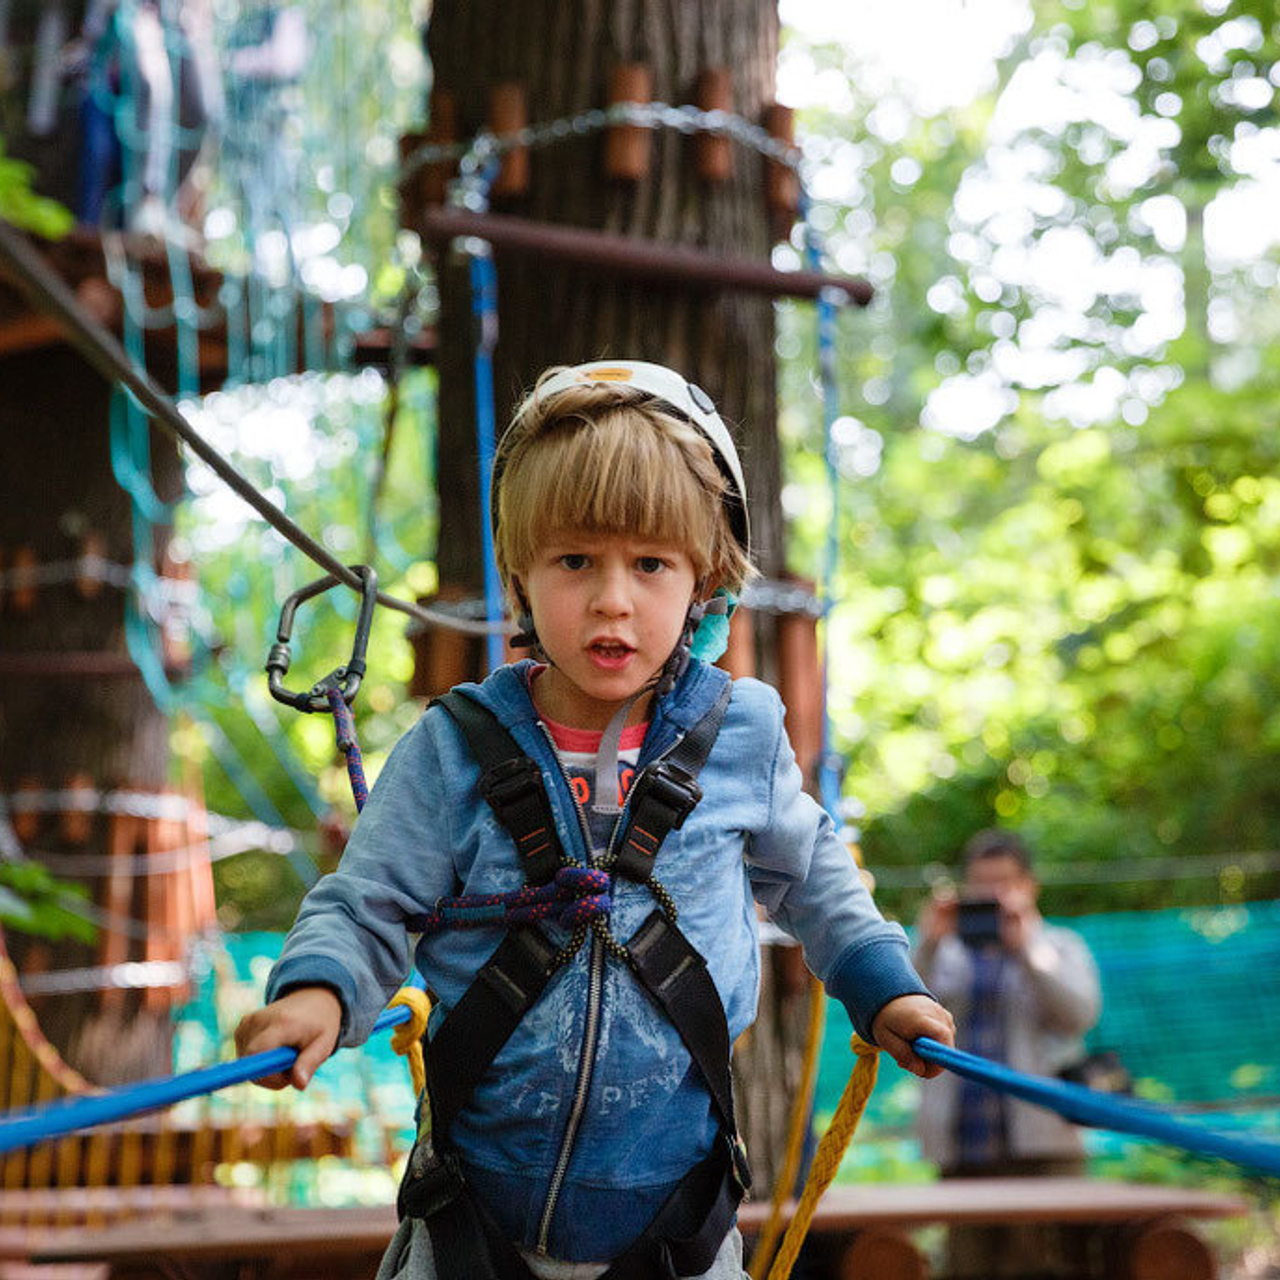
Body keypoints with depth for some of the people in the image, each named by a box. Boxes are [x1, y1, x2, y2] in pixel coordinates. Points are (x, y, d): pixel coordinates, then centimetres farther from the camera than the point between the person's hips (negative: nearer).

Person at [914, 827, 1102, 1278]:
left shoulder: (1060, 948, 15)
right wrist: (927, 945, -8)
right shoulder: (946, 954, 18)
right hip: (963, 1151, 2)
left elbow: (1079, 1014, -4)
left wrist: (1026, 946, -10)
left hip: (1042, 1144, -2)